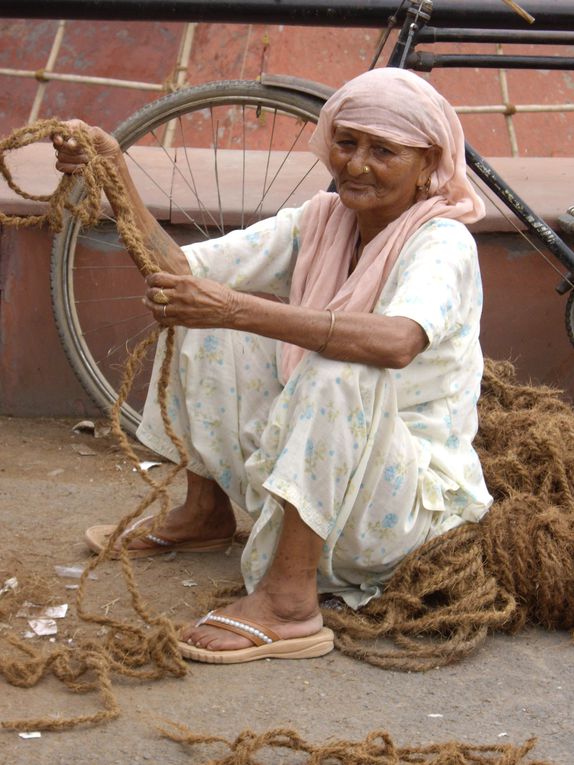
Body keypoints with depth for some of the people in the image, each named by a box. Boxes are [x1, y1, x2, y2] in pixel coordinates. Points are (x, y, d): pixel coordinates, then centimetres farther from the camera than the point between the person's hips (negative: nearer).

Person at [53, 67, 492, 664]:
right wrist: (115, 179, -20)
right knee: (201, 318, 1)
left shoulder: (442, 242, -17)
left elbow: (397, 341, -41)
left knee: (340, 371, -35)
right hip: (304, 469, 7)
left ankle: (289, 599, -32)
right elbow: (180, 271, -6)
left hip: (406, 497, -7)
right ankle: (205, 513, 13)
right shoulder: (318, 222, 2)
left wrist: (235, 309, -47)